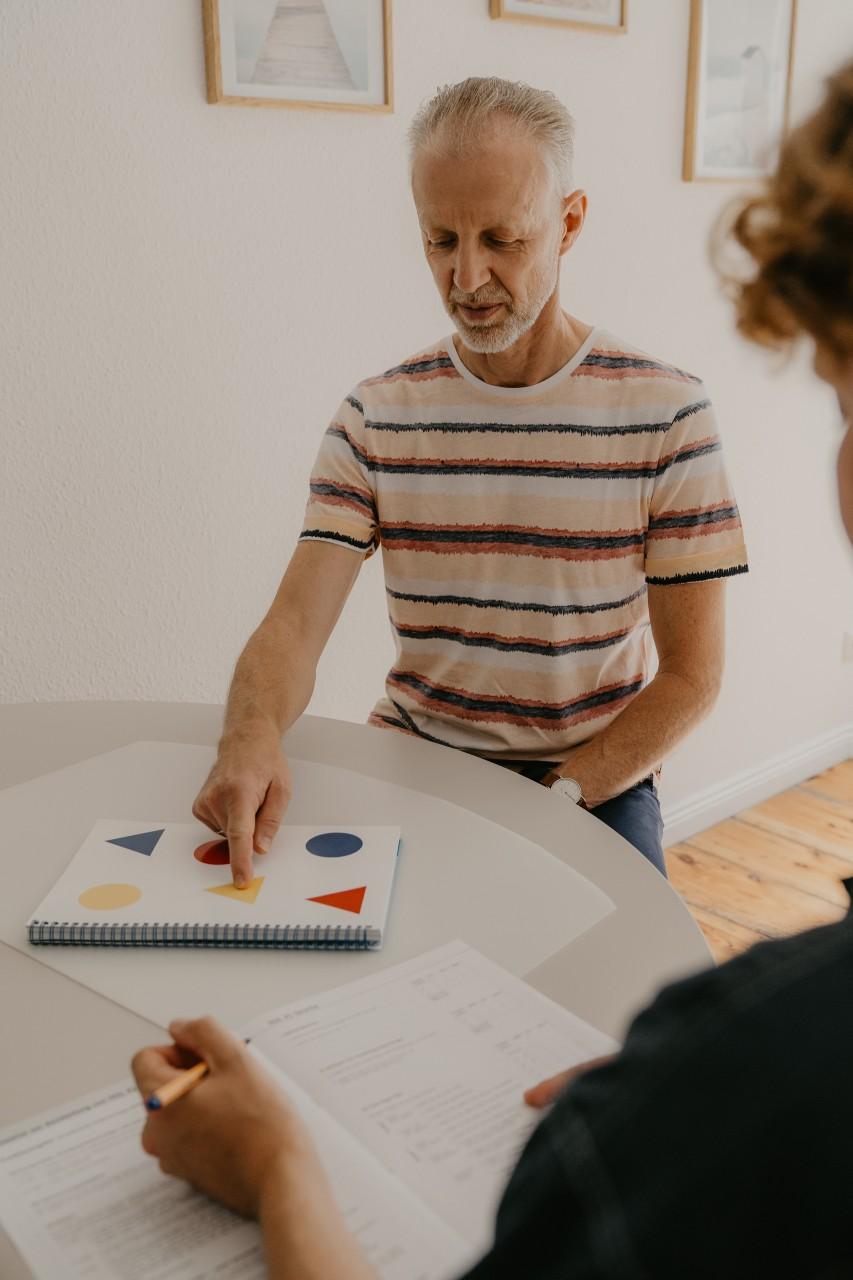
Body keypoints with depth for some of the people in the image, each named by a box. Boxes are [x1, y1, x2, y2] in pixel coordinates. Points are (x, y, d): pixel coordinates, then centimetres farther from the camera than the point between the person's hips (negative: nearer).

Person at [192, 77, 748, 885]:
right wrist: (252, 736, -32)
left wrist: (552, 801, -17)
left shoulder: (665, 411, -7)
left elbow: (691, 674, -6)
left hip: (595, 776, -1)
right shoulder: (375, 417, -1)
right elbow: (293, 626, -9)